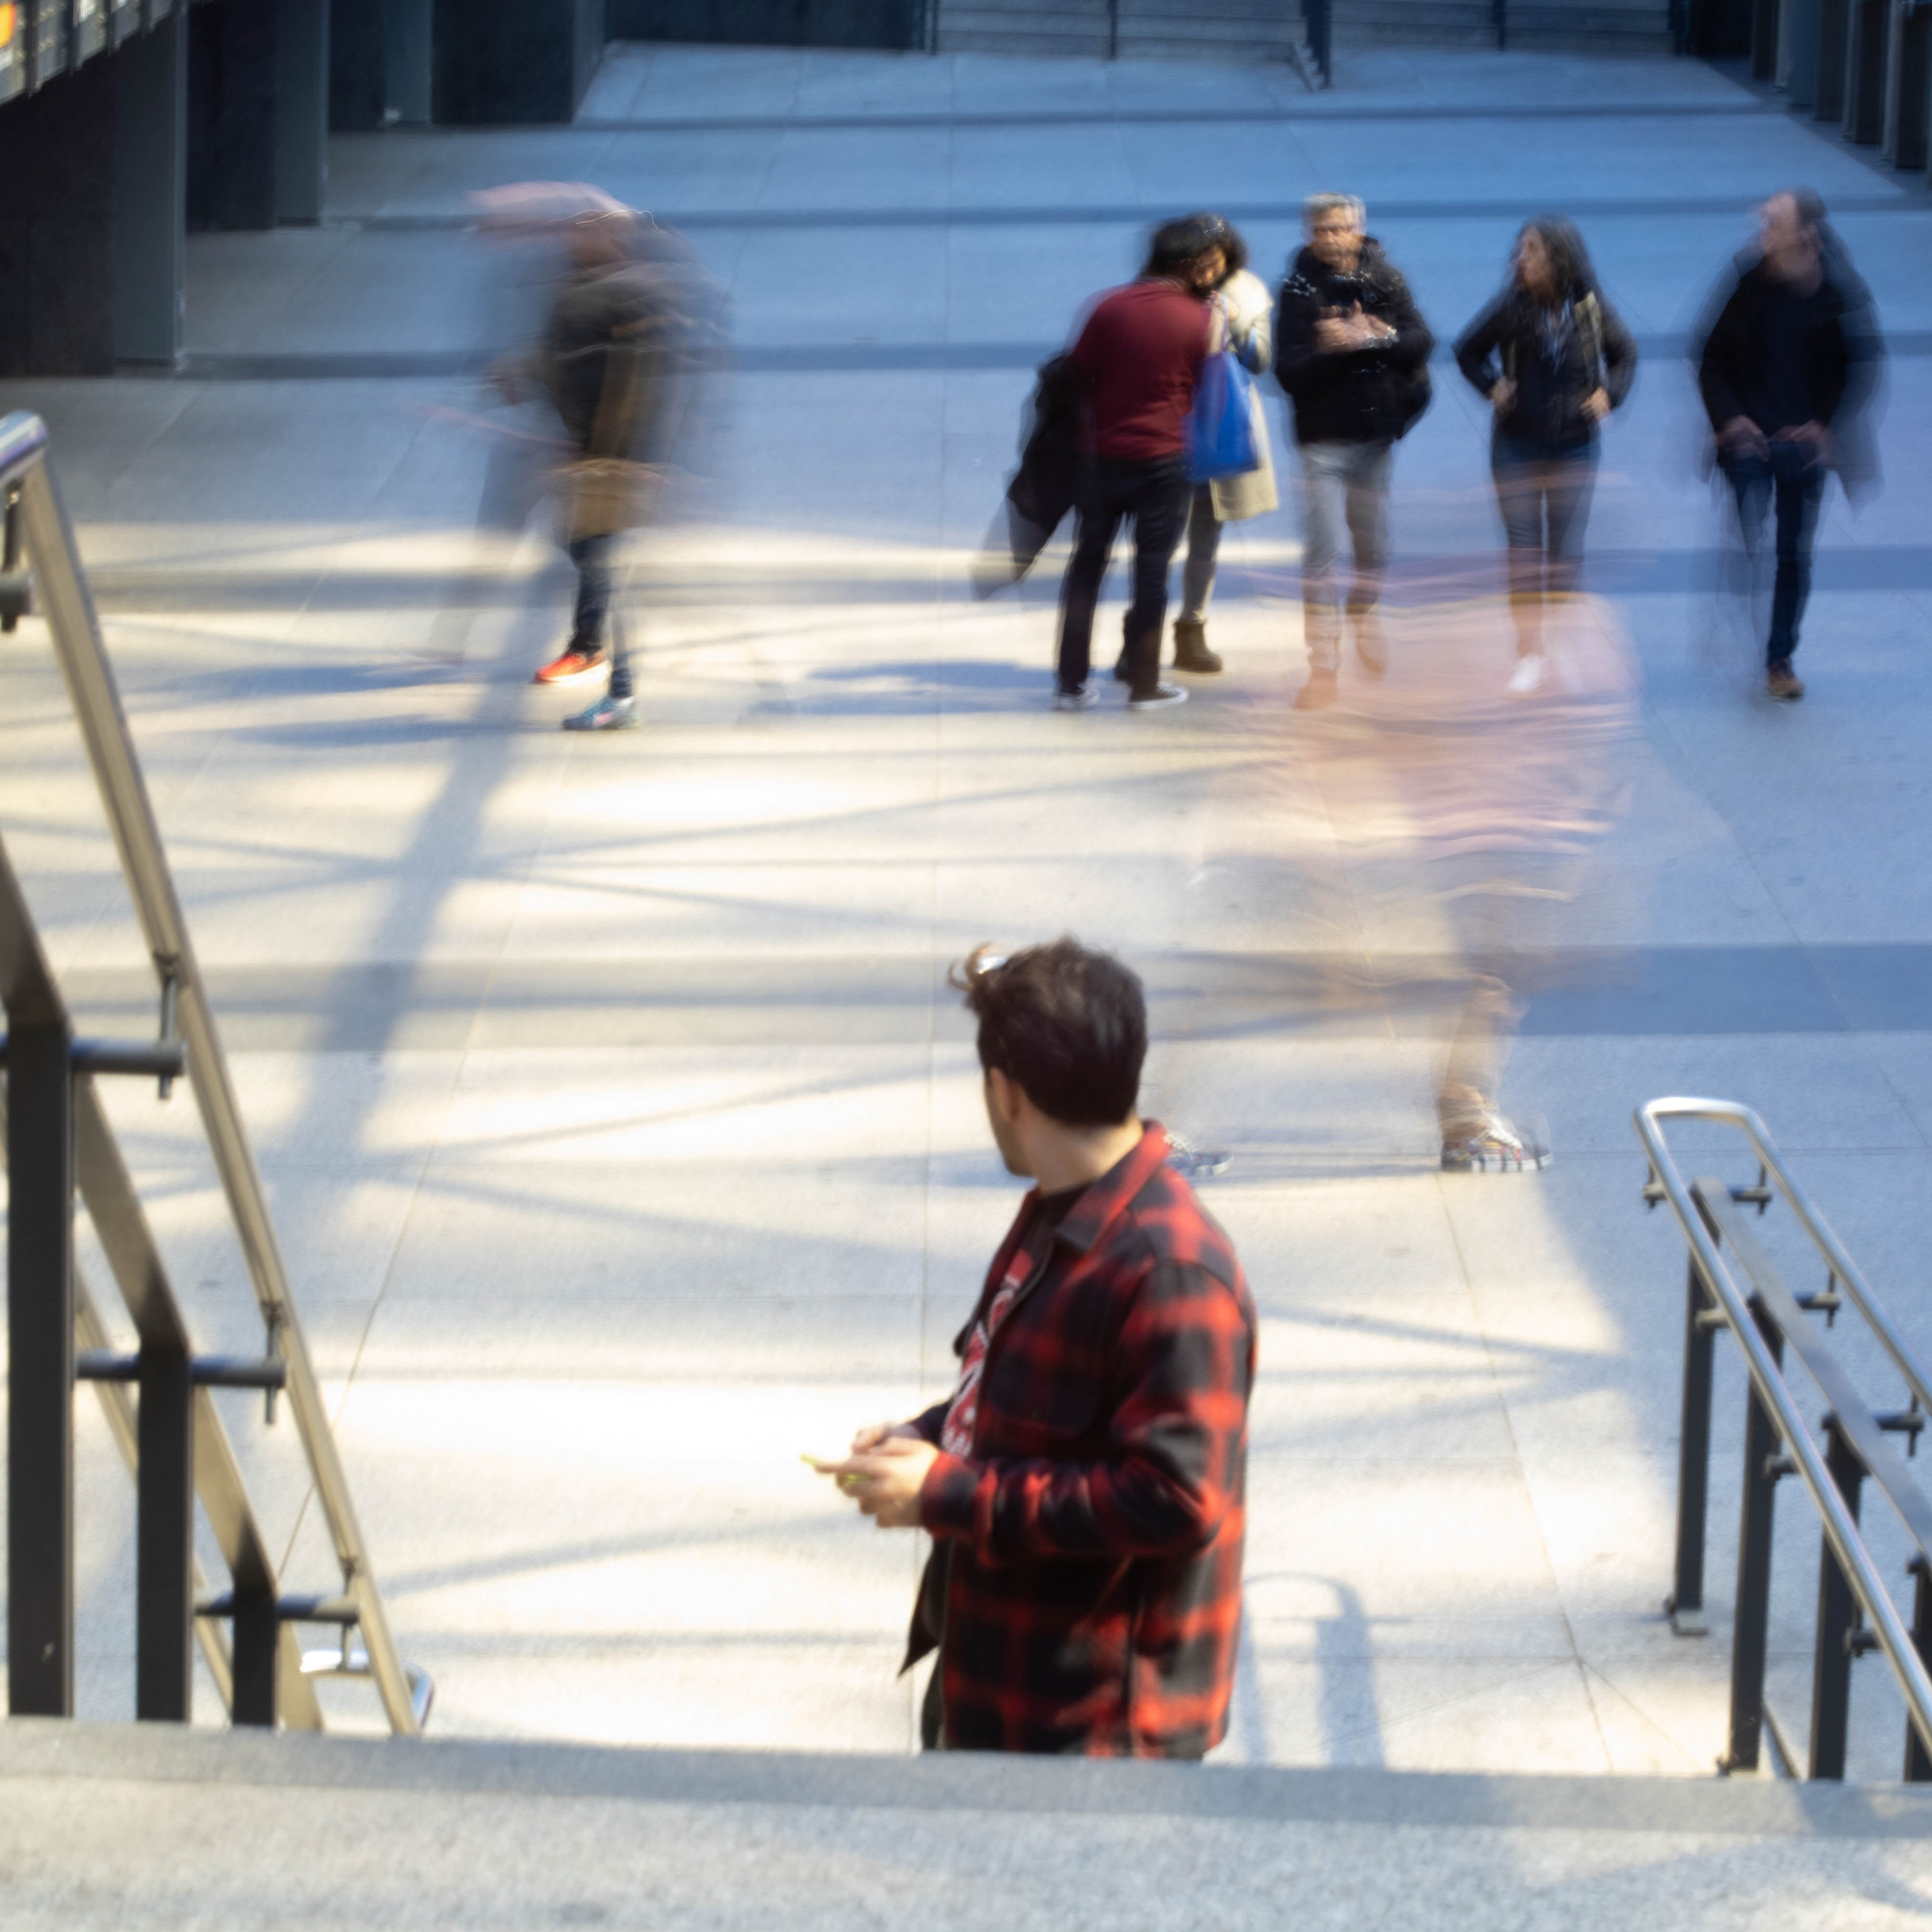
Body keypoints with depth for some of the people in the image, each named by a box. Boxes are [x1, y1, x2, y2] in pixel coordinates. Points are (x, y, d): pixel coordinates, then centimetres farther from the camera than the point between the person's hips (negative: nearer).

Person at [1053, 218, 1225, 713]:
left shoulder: (1110, 308, -6)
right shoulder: (1197, 320, -8)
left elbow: (1078, 375, -1)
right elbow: (1198, 386, 3)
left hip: (1101, 454, 2)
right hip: (1163, 458, -2)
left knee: (1087, 563, 10)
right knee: (1151, 568, 7)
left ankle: (1071, 682, 10)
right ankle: (1143, 683, 9)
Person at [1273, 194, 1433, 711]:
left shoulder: (1385, 281, 1)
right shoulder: (1297, 291, -7)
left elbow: (1422, 341, -6)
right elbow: (1288, 373, -14)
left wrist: (1379, 337, -24)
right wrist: (1327, 349, -30)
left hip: (1377, 435, 3)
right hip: (1323, 439, -3)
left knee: (1375, 547, 15)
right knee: (1322, 551, -9)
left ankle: (1363, 616, 45)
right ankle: (1323, 665, -7)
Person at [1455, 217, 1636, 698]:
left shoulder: (1591, 309, -6)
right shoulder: (1511, 307, -8)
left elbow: (1624, 355, 11)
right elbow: (1468, 351, 7)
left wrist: (1608, 393, -3)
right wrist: (1492, 386, -6)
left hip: (1574, 445, 0)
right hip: (1517, 445, 0)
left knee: (1565, 548, 3)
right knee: (1523, 547, -2)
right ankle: (1530, 654, 1)